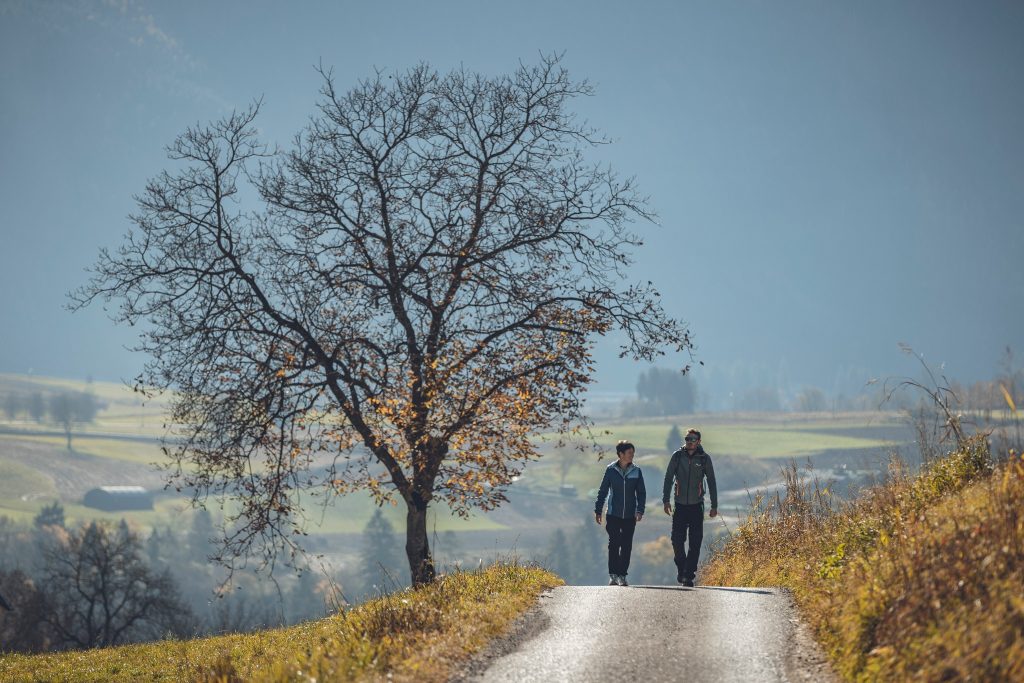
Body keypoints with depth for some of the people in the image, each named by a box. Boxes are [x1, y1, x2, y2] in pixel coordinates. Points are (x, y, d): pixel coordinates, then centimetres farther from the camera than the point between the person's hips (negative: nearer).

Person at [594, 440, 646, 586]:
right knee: (614, 545, -1)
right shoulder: (611, 470, -2)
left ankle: (622, 575, 10)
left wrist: (640, 510, -8)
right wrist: (598, 511, 3)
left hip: (630, 516, 1)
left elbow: (641, 492, 5)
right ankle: (613, 575, 6)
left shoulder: (636, 471, 2)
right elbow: (603, 491, 5)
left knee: (627, 546, 3)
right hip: (613, 515, -1)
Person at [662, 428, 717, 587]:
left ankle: (688, 574, -1)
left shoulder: (704, 458, -1)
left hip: (697, 506, -1)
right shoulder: (677, 456, 1)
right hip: (680, 505, 1)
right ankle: (681, 567, 23)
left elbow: (711, 482, 4)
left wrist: (714, 506, 2)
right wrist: (666, 500, -2)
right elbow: (668, 478, 5)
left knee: (695, 542, -5)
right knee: (677, 539, -1)